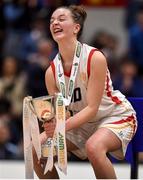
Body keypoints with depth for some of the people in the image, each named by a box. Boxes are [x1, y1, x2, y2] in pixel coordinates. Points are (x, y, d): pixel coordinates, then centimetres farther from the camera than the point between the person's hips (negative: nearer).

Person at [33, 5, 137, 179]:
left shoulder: (95, 58, -24)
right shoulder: (52, 72, -8)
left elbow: (92, 108, -25)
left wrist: (63, 126, -40)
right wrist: (48, 132, -29)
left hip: (115, 117, -6)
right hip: (82, 123, 6)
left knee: (94, 147, -38)